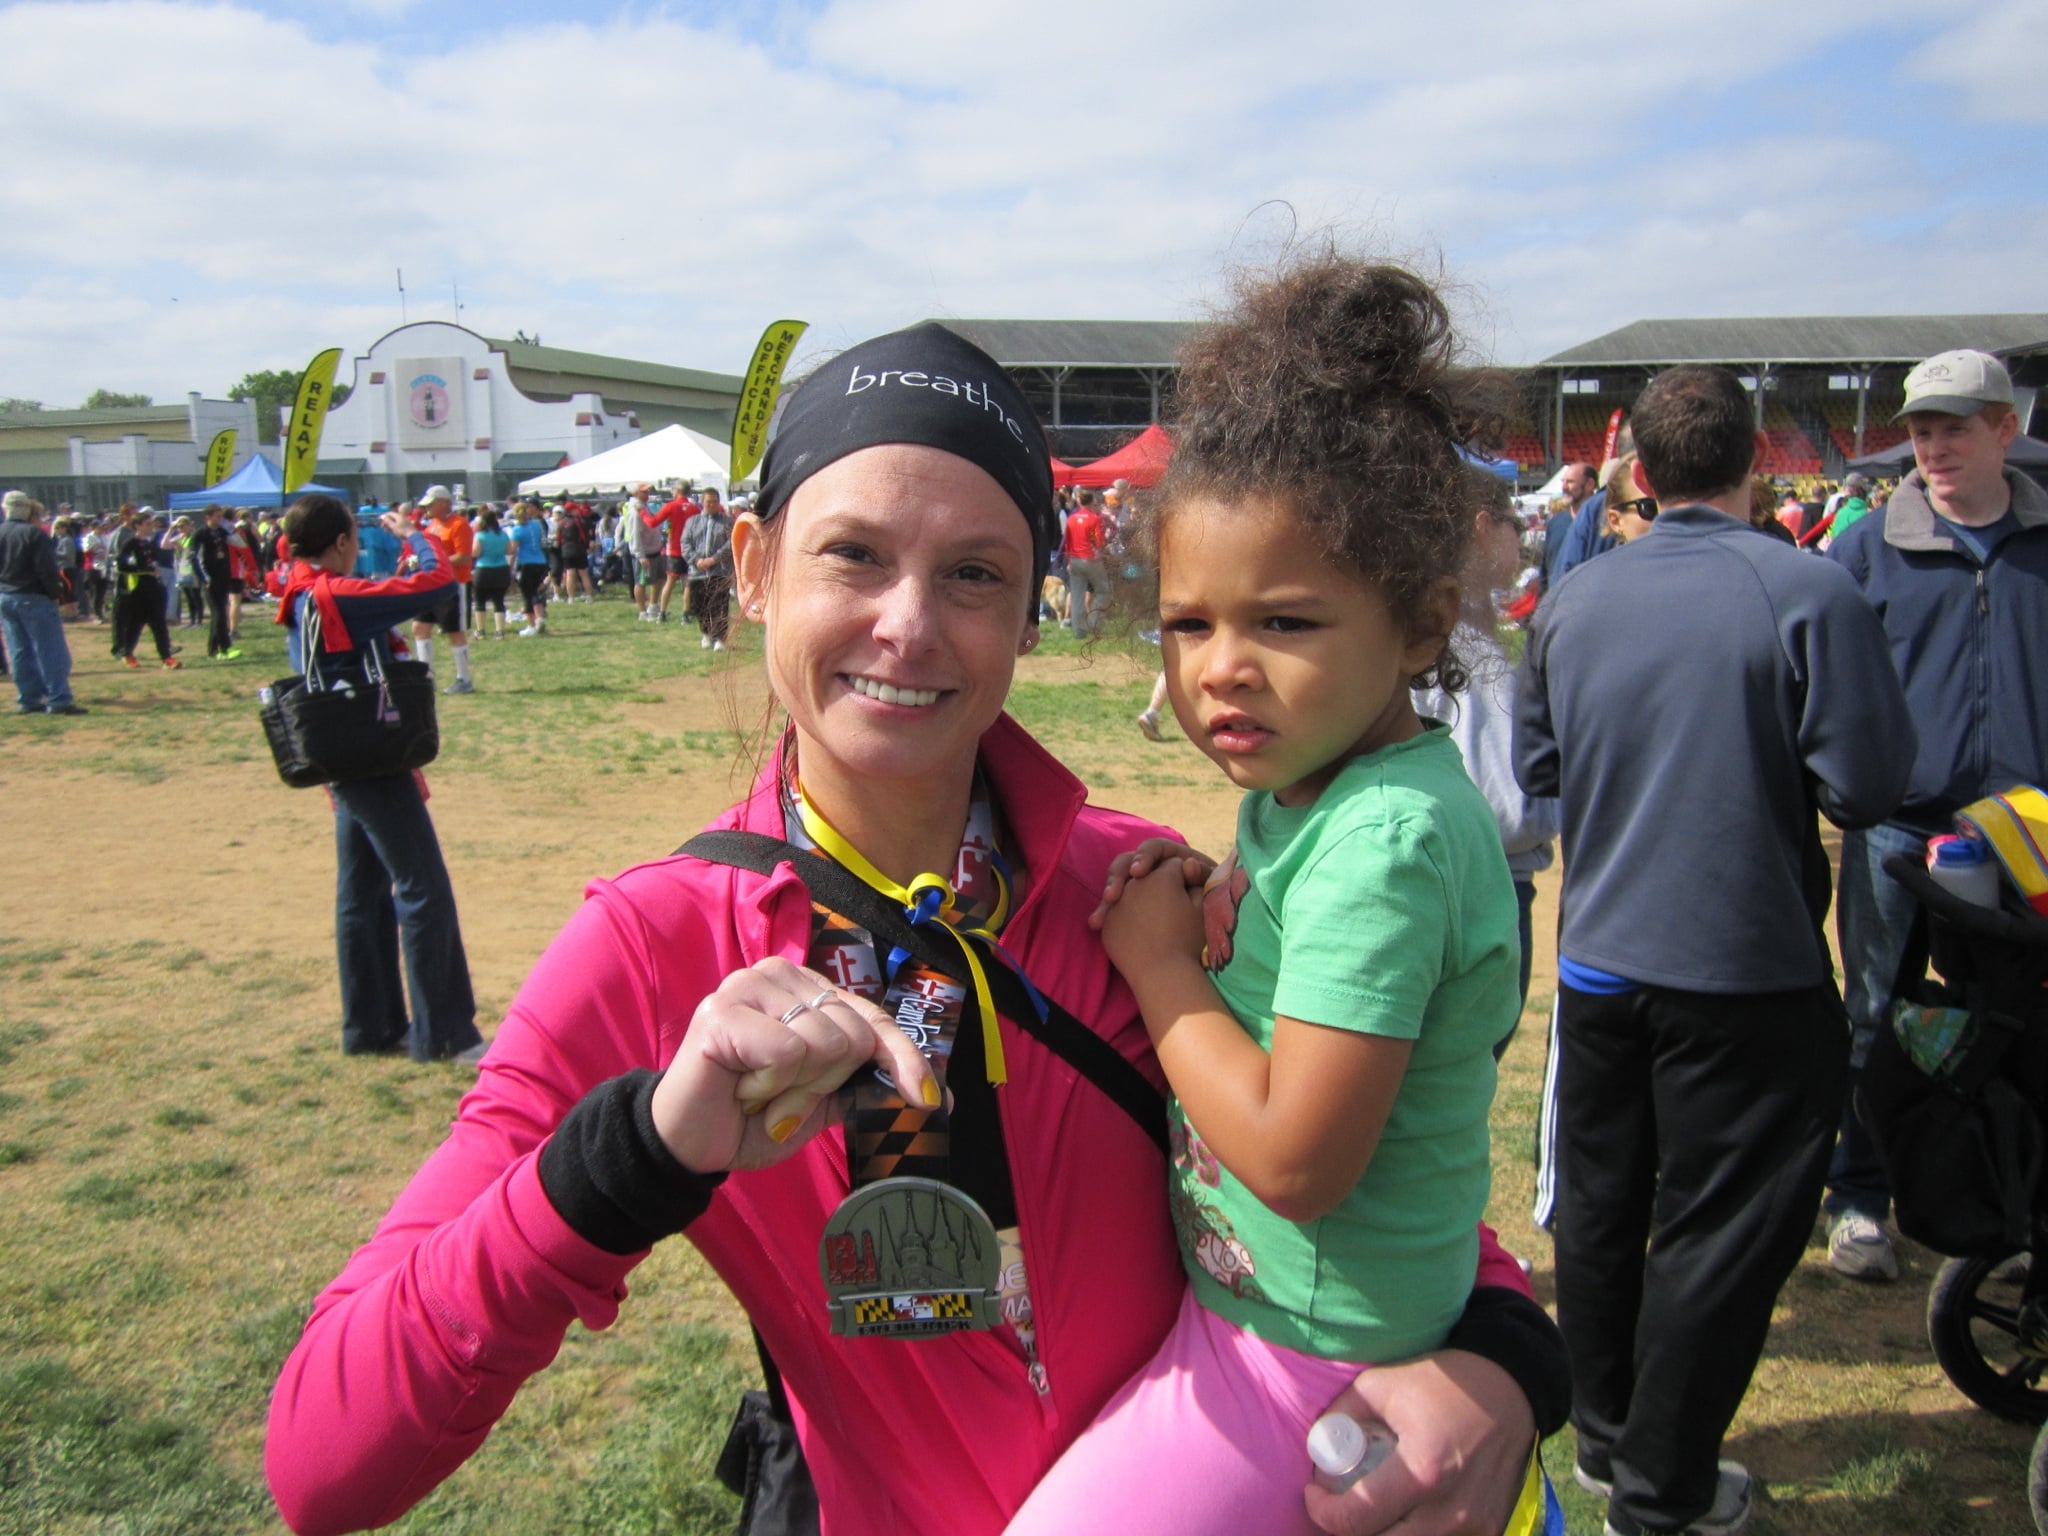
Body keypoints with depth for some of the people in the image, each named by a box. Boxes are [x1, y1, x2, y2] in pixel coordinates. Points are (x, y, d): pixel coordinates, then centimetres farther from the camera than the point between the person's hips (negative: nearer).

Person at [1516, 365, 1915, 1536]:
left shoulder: (1571, 602, -1)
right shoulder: (1810, 595, -15)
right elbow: (1868, 787, -15)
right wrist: (1772, 769, 4)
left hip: (1601, 958, 5)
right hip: (1748, 970, -4)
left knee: (1601, 1208, 18)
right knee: (1721, 1232, 8)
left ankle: (1606, 1440, 35)